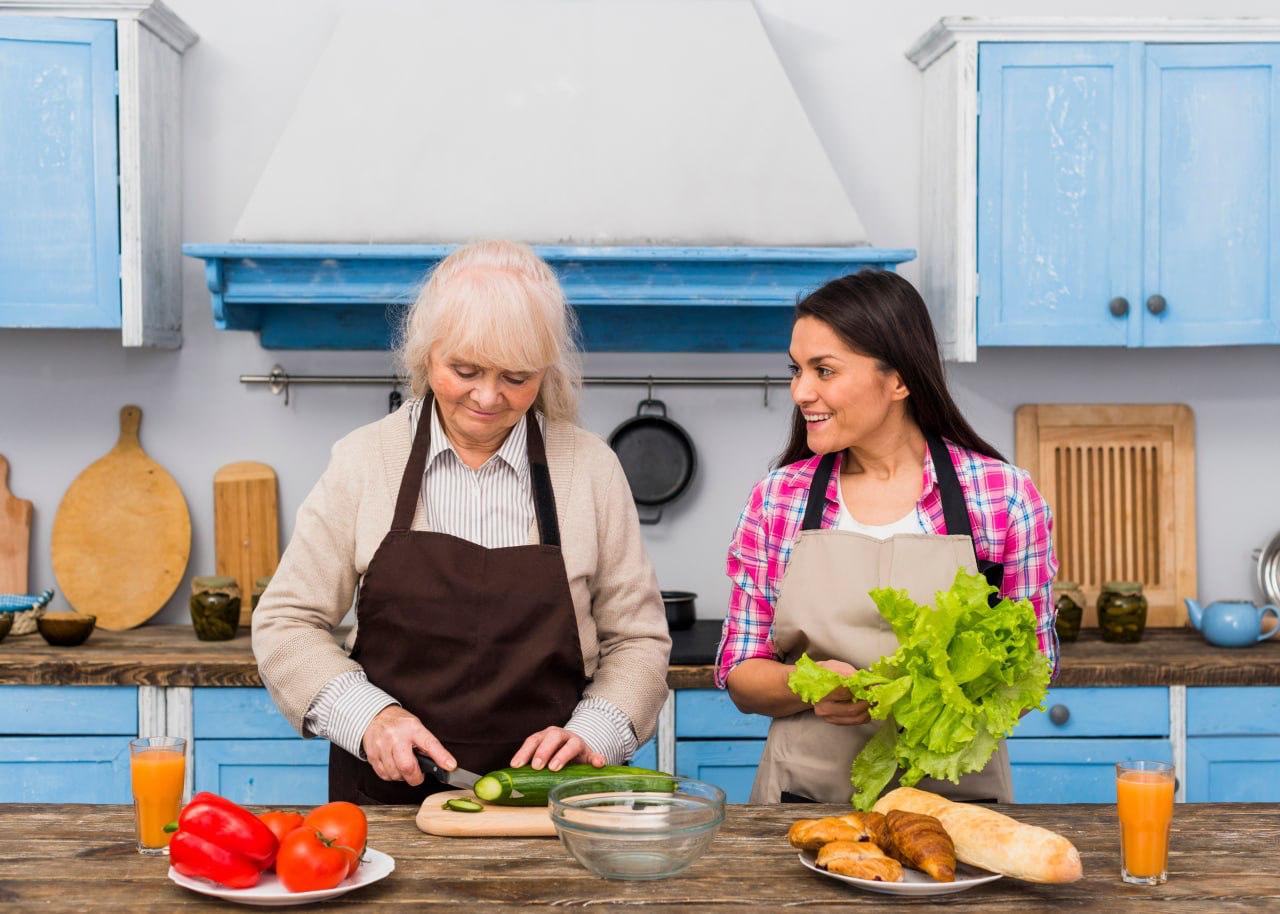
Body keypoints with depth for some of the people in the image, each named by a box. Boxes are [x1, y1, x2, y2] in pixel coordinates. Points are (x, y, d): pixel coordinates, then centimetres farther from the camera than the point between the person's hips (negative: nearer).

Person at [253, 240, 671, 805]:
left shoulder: (591, 467, 4)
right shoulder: (364, 460, 4)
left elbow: (636, 639, 9)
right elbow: (286, 625, 6)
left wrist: (592, 735, -8)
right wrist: (369, 716, -9)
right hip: (389, 794, 1)